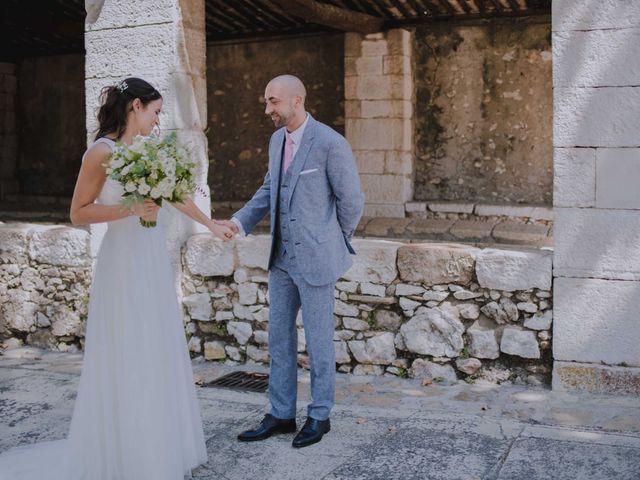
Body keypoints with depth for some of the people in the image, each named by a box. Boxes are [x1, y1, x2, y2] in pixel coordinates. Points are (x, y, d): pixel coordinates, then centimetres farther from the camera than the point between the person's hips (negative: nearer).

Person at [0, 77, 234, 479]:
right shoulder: (102, 151, -11)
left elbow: (176, 195, 21)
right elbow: (78, 213, -11)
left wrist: (212, 225, 28)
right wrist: (131, 209, -21)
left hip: (153, 260, 8)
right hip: (124, 263, -8)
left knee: (158, 356, 13)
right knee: (127, 360, 2)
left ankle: (159, 443, 27)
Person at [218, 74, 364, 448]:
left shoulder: (330, 143, -16)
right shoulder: (277, 140, 8)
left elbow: (352, 200, -11)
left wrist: (335, 243, 2)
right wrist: (240, 221, 2)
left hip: (315, 258, -7)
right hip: (282, 257, 8)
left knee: (318, 339, 6)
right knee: (280, 337, 12)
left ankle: (320, 416, 22)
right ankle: (281, 415, 24)